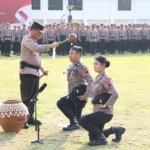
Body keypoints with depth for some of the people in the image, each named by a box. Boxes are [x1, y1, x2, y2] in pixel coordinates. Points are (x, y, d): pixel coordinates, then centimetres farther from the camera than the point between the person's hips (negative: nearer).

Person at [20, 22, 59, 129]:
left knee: (33, 97, 13)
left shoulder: (34, 41, 20)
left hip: (35, 72, 9)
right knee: (26, 97, -9)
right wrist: (50, 46, -21)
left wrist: (42, 69, 17)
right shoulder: (27, 39, -9)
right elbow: (37, 49, -26)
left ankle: (30, 118, 20)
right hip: (27, 72, -9)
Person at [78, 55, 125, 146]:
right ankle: (117, 130, 28)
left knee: (83, 121, -22)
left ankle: (101, 139, -7)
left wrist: (106, 105, -25)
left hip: (105, 113, -9)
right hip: (98, 111, 9)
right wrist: (85, 96, 13)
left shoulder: (106, 79, -18)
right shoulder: (97, 78, 8)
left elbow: (115, 94, -29)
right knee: (93, 137, 14)